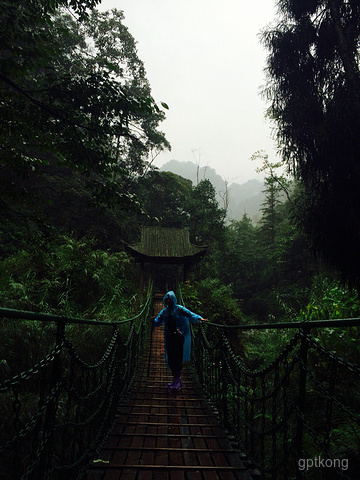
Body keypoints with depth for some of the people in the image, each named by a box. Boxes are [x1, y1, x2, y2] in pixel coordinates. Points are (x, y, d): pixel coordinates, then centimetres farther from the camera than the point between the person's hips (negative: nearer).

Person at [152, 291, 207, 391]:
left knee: (177, 358, -10)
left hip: (178, 336, -5)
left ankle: (178, 380, -2)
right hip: (169, 337, 5)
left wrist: (199, 318, -28)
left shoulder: (179, 309, -1)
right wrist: (154, 320, -13)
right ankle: (176, 380, 19)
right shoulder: (164, 311, 14)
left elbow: (189, 314, -12)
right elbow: (159, 320, 10)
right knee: (170, 359, 6)